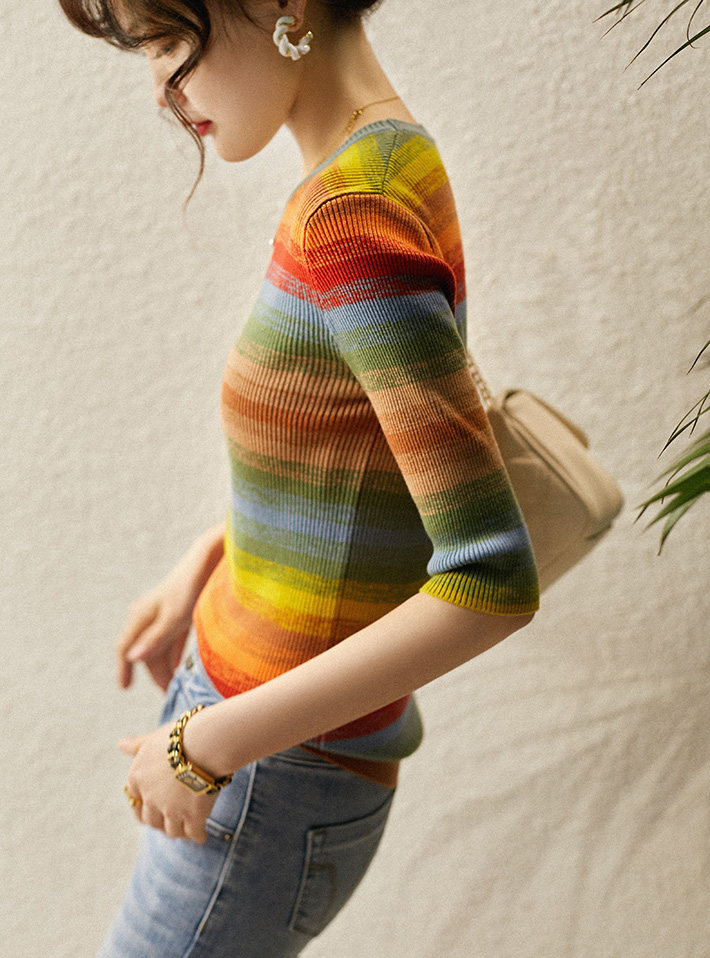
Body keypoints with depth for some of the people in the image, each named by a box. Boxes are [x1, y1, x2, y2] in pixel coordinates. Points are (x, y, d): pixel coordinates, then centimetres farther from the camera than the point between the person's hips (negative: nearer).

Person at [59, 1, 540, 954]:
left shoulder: (347, 215, -27)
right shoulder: (397, 167, 2)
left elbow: (493, 582, -31)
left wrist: (213, 744, -23)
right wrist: (200, 567, 15)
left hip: (279, 776, -9)